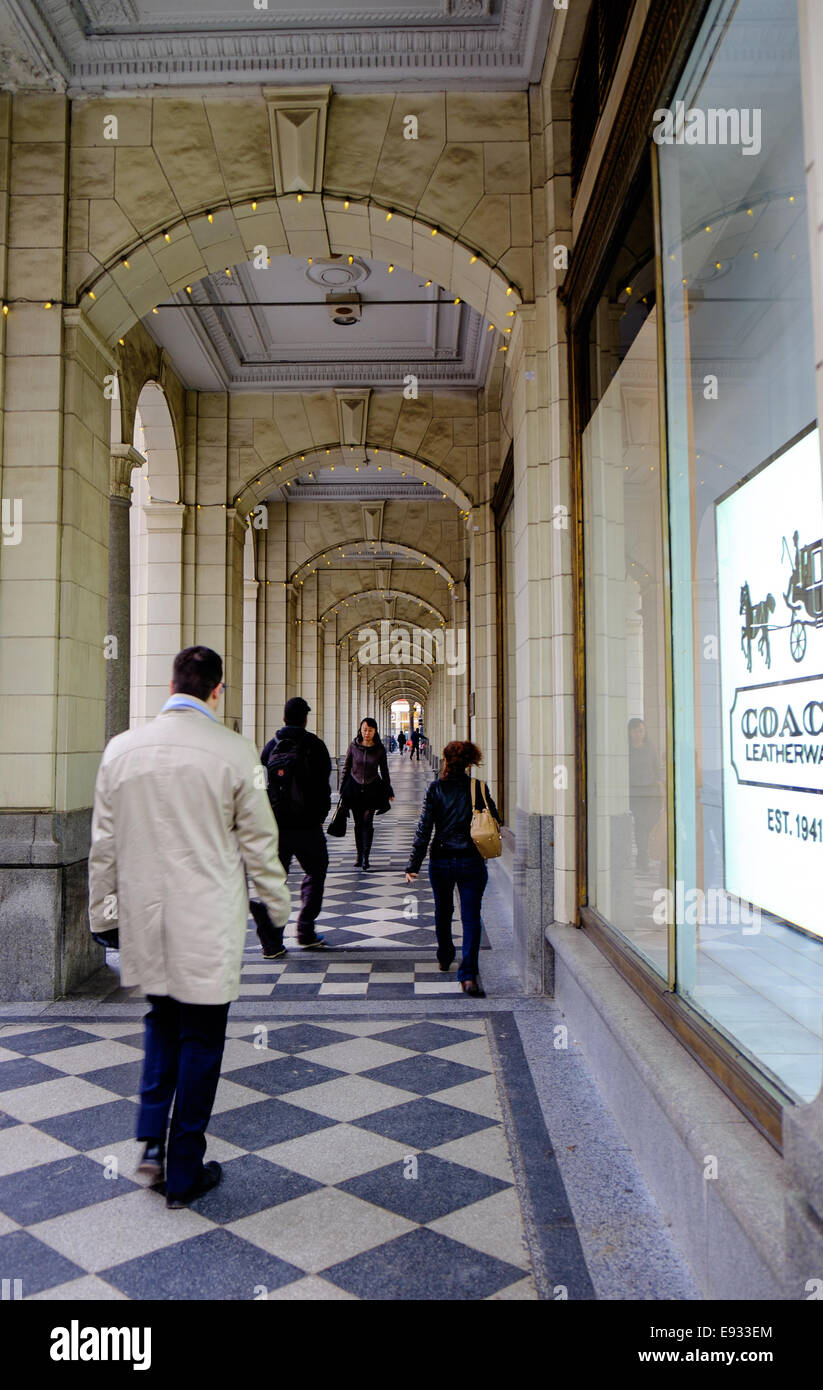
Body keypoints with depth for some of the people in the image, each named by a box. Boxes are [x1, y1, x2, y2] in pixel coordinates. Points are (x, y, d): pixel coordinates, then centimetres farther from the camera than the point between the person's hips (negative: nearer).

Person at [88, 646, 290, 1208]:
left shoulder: (122, 748, -3)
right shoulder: (234, 751, -14)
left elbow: (104, 841, 4)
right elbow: (259, 840, -7)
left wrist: (102, 908, 16)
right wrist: (278, 903, 8)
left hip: (145, 916, 4)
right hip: (208, 925, -3)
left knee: (161, 1020, 25)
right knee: (200, 1040, 10)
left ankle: (153, 1139, 20)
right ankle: (184, 1173, 21)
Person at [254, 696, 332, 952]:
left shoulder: (270, 746, 5)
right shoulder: (315, 745, -5)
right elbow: (323, 785, -6)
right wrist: (319, 816, 5)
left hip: (275, 825, 3)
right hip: (307, 825, -3)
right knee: (314, 874, 14)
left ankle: (271, 942, -1)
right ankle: (306, 932, 9)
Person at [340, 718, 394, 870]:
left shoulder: (379, 749, -3)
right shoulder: (354, 745, -3)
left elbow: (384, 771, 7)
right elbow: (346, 767, 5)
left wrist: (388, 791, 10)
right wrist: (342, 787, 4)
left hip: (372, 789, -1)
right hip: (354, 787, 1)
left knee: (367, 822, -8)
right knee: (358, 823, 6)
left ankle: (365, 857, -4)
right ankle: (359, 855, 16)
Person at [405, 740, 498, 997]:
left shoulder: (435, 789, -5)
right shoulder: (479, 788, -3)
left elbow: (424, 828, -6)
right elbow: (495, 821, 3)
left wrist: (413, 864, -2)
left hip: (441, 861, 1)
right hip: (472, 862, -1)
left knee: (443, 912, 22)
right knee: (471, 917, 0)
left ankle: (444, 957, 41)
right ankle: (469, 974, -11)